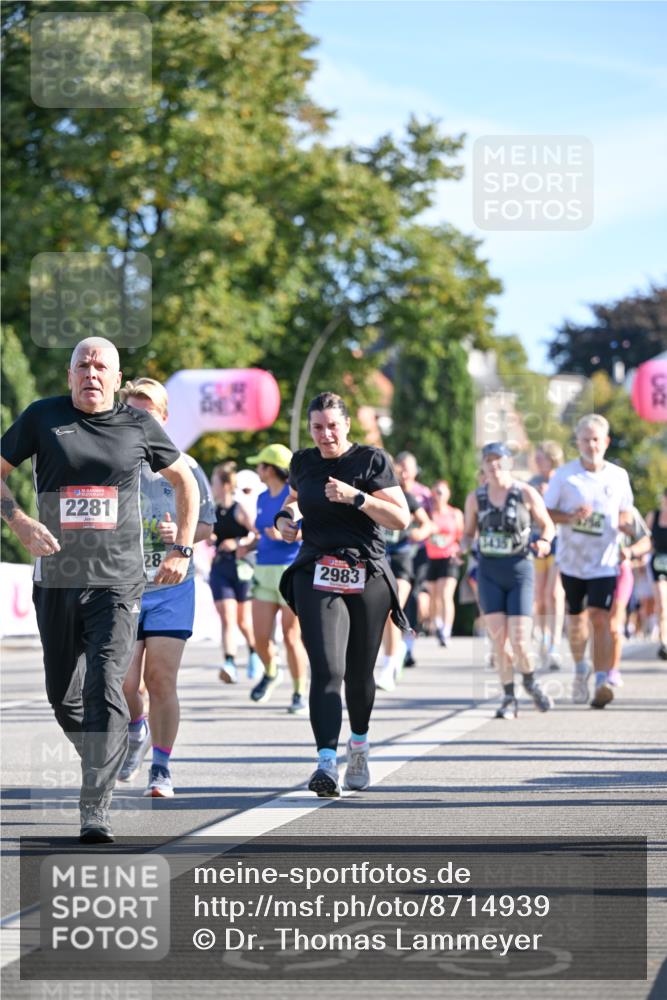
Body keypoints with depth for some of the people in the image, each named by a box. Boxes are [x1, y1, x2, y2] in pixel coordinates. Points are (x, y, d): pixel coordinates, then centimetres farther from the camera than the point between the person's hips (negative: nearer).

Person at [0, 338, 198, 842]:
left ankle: (96, 809, -16)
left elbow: (185, 480, 18)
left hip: (117, 581, -2)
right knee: (63, 695, 11)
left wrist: (182, 550, 11)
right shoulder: (43, 416, 3)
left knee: (105, 690, -15)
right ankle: (102, 764, 37)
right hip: (56, 579, 2)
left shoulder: (138, 424, 4)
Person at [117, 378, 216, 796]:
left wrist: (180, 534, -10)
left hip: (172, 588, -1)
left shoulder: (183, 467, 3)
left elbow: (207, 525, 10)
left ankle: (161, 769, 3)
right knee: (125, 683, -4)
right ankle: (137, 730, 29)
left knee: (161, 679, -7)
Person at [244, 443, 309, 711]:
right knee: (260, 637, 1)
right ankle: (270, 673, 30)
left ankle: (300, 694, 7)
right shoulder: (262, 499, 14)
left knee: (291, 637, -4)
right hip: (264, 571, 6)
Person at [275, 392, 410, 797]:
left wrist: (356, 496, -18)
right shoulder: (303, 462, 11)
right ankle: (327, 762, -26)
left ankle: (359, 745, 36)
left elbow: (401, 519, -7)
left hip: (368, 576, -1)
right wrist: (287, 516, 10)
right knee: (326, 668, -16)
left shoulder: (372, 460, -1)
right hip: (317, 576, 1)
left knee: (359, 672, 9)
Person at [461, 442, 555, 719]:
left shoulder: (526, 493, -1)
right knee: (498, 638, -6)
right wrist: (463, 548, -5)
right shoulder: (475, 498, 6)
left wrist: (543, 541, -14)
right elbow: (468, 532, 16)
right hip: (489, 572, 2)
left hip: (519, 570, -2)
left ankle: (530, 682, 21)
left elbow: (546, 524, 8)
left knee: (519, 641, -9)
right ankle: (508, 698, 7)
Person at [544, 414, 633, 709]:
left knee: (599, 617, -15)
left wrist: (625, 525, -7)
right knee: (575, 618, 13)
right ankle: (580, 668, 39)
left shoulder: (619, 477, 2)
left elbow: (625, 511, 16)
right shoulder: (564, 475, -2)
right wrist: (571, 517, -19)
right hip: (572, 560, 1)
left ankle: (602, 682, -19)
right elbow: (545, 512, -1)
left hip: (604, 562, -1)